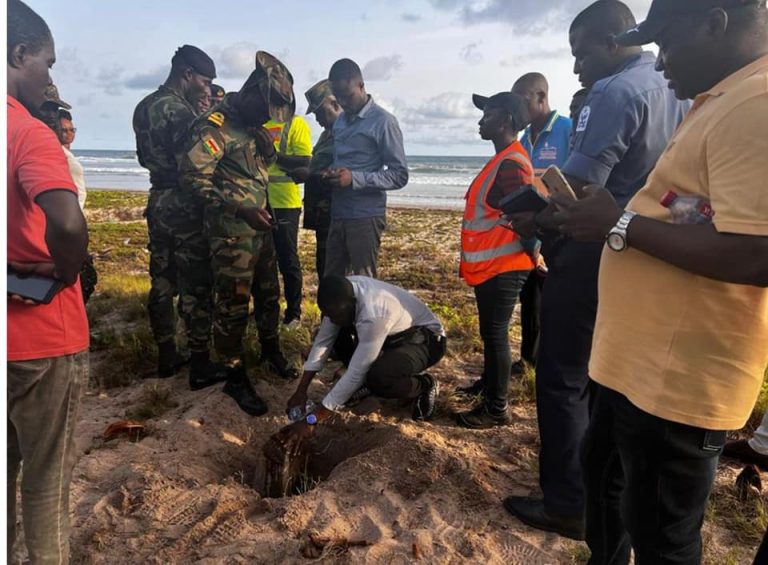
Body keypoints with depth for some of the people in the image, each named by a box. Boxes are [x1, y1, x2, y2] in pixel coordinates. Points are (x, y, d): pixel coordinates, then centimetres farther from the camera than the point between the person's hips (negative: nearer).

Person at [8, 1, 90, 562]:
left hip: (14, 334, 7)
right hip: (43, 337, -7)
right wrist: (64, 275, -17)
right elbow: (69, 223, -36)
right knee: (48, 483, 12)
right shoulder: (29, 133, -18)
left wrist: (16, 268, 2)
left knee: (6, 468, 23)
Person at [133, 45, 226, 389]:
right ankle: (201, 367, 5)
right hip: (184, 206, -9)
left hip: (158, 201, 9)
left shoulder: (144, 107, 13)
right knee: (195, 287, -3)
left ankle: (167, 357, 23)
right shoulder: (179, 110, -15)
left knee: (162, 283, 12)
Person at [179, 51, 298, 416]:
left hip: (259, 228, 9)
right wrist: (241, 208, -25)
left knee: (269, 294, 19)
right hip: (231, 234, -8)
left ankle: (271, 352, 40)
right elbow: (192, 176, -22)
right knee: (233, 305, 0)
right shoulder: (216, 125, -13)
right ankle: (235, 378, 14)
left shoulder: (253, 126, 14)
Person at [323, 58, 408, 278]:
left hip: (365, 217, -7)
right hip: (338, 214, 7)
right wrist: (332, 174, 0)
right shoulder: (340, 122, 15)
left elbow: (399, 175, -10)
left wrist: (355, 179, -21)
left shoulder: (383, 122, -8)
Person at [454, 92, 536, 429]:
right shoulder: (502, 160, 15)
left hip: (502, 267, -10)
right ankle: (488, 383, 39)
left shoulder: (511, 163, -19)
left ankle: (496, 409, 10)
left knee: (495, 334, -2)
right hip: (489, 264, 10)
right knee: (491, 331, 21)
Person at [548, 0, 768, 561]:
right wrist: (606, 216, 9)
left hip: (677, 374, -11)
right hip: (640, 356, 11)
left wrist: (620, 224, -20)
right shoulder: (721, 102, 14)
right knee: (604, 471, 27)